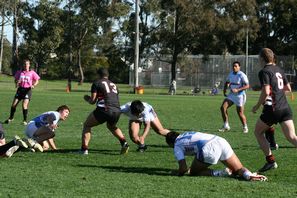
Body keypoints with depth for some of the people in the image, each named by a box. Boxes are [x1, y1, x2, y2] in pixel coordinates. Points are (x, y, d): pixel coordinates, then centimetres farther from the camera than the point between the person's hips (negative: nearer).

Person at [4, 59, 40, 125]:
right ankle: (11, 118, 22)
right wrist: (17, 83, -6)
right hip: (20, 89, 3)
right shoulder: (19, 72, 7)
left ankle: (25, 121, -5)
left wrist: (33, 85, -14)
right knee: (14, 104, 1)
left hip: (27, 90, -3)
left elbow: (37, 80, 5)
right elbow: (16, 79, 17)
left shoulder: (32, 73, 0)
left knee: (24, 105, -16)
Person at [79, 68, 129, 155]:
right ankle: (124, 142, 13)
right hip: (117, 111, 5)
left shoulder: (97, 83, 7)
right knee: (112, 126, 35)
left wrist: (87, 98, 26)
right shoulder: (114, 85, 24)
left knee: (87, 125, 15)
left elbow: (92, 101, 4)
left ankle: (84, 149, 4)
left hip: (104, 109, -5)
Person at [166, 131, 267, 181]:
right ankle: (248, 175, -22)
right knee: (239, 170, 13)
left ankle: (220, 173, -9)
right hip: (220, 141, 7)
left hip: (208, 149, -7)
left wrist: (178, 173, 26)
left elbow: (183, 168, 5)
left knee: (193, 172, 11)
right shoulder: (187, 134, 37)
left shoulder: (177, 146, 15)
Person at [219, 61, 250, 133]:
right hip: (231, 95, 6)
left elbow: (247, 86, -20)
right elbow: (227, 82, 24)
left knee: (240, 113, -1)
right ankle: (226, 126, -1)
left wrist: (237, 90, -29)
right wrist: (224, 90, 10)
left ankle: (245, 127, 24)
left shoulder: (242, 75, -15)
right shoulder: (231, 74, 7)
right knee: (223, 107, -11)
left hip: (239, 95, -6)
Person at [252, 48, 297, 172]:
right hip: (285, 108, 6)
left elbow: (266, 92, -18)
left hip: (273, 109, -6)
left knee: (258, 132, 13)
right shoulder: (279, 70, 15)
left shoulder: (264, 72, -8)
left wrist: (257, 106, -6)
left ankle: (270, 161, 6)